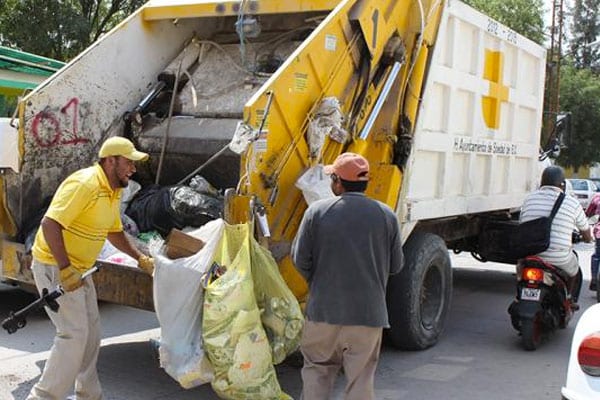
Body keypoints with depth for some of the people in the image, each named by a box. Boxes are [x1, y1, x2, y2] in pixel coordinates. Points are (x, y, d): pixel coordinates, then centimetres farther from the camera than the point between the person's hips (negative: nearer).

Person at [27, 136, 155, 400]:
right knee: (74, 333, -11)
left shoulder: (114, 192, 8)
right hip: (54, 266, -10)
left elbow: (114, 232, 23)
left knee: (90, 332, 13)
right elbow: (50, 224, -29)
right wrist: (65, 270, -30)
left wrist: (140, 258, 18)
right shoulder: (85, 184, -23)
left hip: (78, 269, 10)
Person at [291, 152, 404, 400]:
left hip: (324, 309, 0)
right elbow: (396, 266, 4)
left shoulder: (317, 212, -5)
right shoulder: (386, 215, -1)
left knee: (316, 370, 16)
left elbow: (300, 259, -4)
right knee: (361, 379, 8)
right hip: (369, 312, 1)